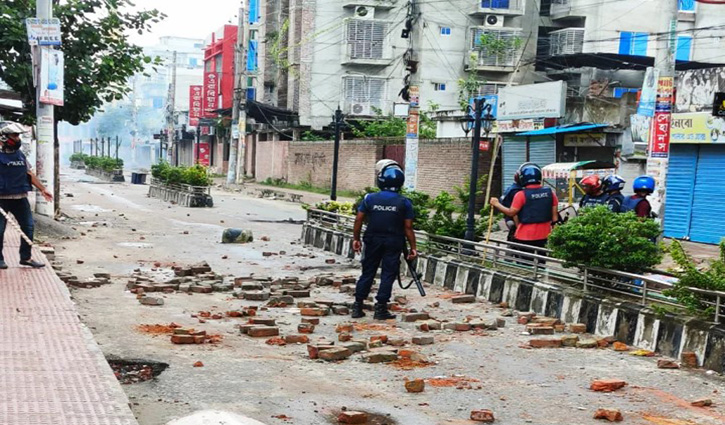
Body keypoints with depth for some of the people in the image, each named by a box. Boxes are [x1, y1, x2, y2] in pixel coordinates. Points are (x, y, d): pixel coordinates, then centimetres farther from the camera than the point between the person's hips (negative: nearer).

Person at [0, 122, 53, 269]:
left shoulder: (20, 155, 11)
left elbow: (29, 174, 16)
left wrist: (42, 189, 13)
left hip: (20, 198, 6)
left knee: (28, 226, 4)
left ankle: (26, 257, 14)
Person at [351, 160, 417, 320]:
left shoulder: (370, 198, -3)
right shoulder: (404, 203, -6)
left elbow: (359, 220, 0)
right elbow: (408, 228, -6)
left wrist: (356, 239, 11)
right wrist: (413, 247, 2)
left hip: (373, 241, 2)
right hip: (394, 243, -2)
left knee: (367, 273, 12)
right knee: (388, 275, 5)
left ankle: (357, 307, 14)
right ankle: (380, 309, 5)